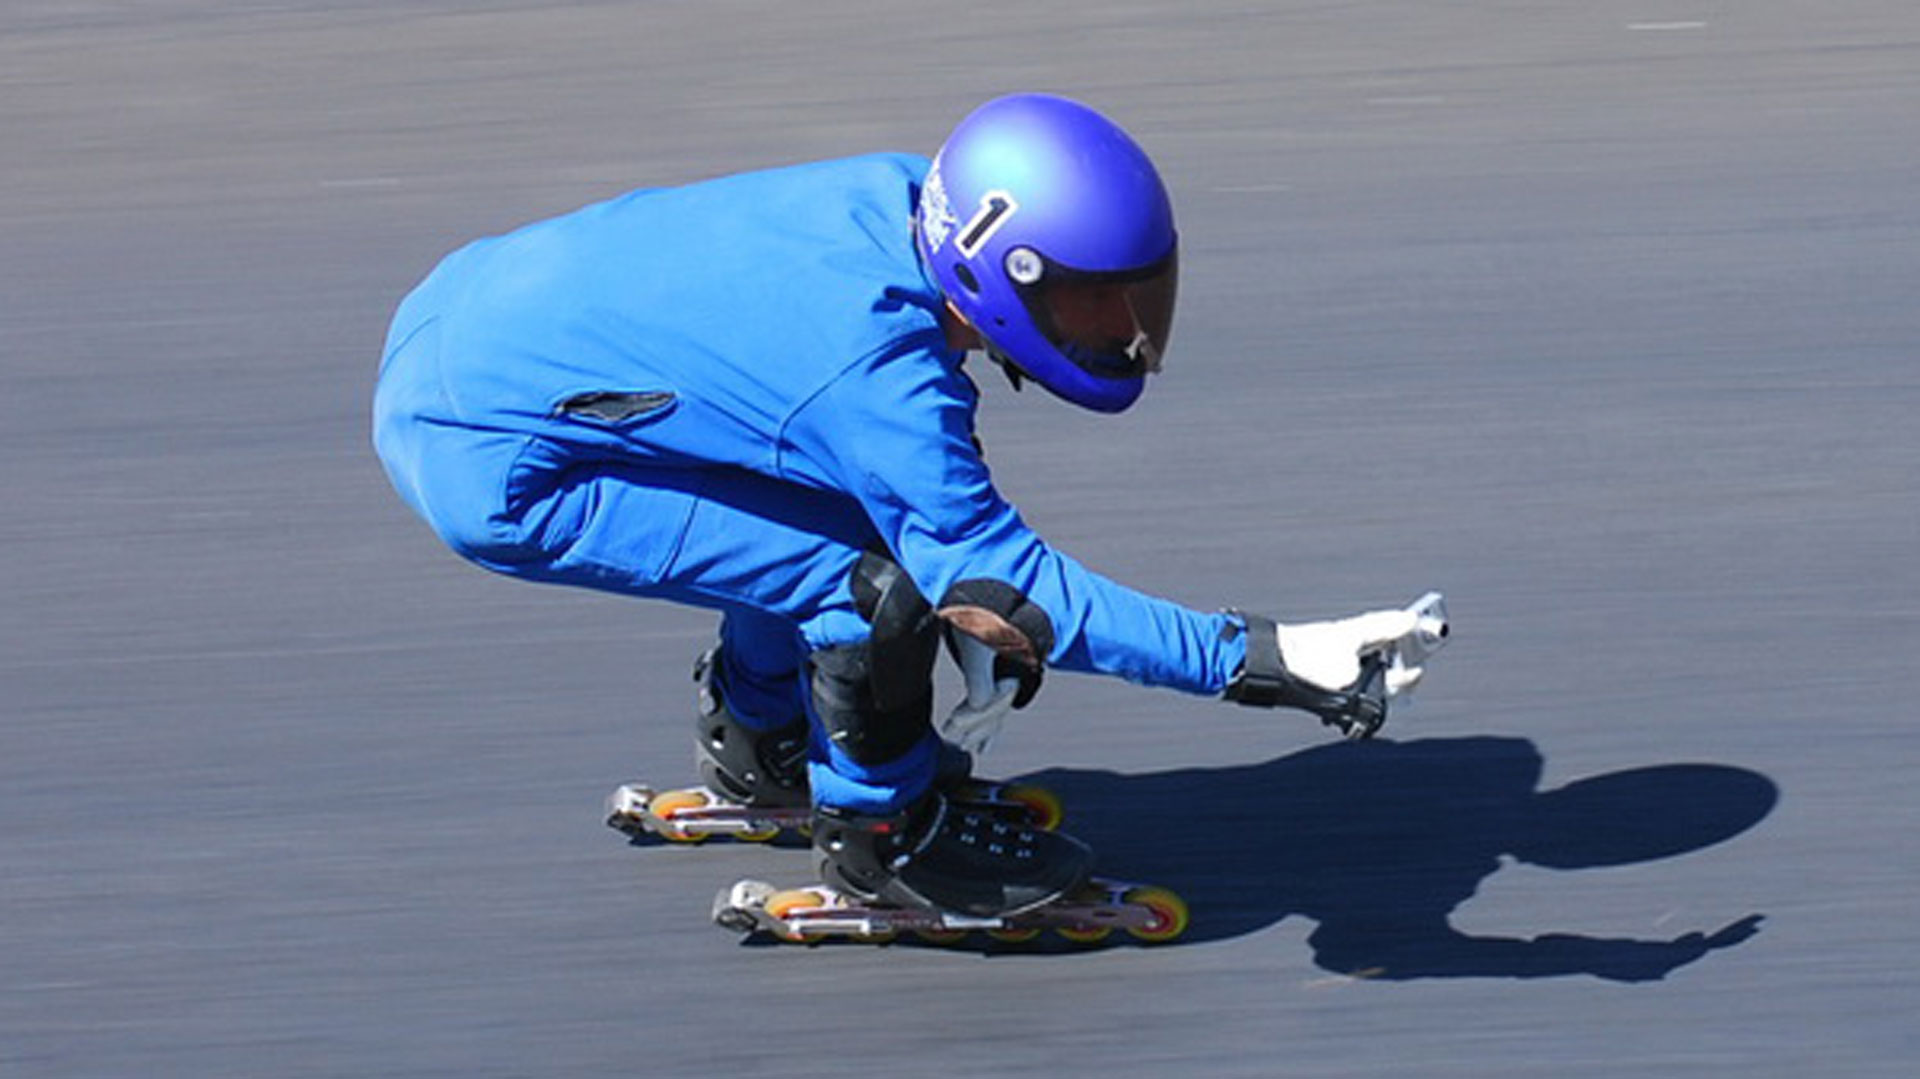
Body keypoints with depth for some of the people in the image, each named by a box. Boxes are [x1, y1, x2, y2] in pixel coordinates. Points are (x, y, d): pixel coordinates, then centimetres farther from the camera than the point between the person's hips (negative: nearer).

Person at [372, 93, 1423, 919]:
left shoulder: (893, 199, -5)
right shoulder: (882, 377, -27)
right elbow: (991, 560, -20)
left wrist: (984, 588, 5)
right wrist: (1257, 660, -24)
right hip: (488, 461, -9)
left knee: (846, 496, 19)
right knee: (872, 571, -12)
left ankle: (757, 739, 39)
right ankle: (879, 838, 10)